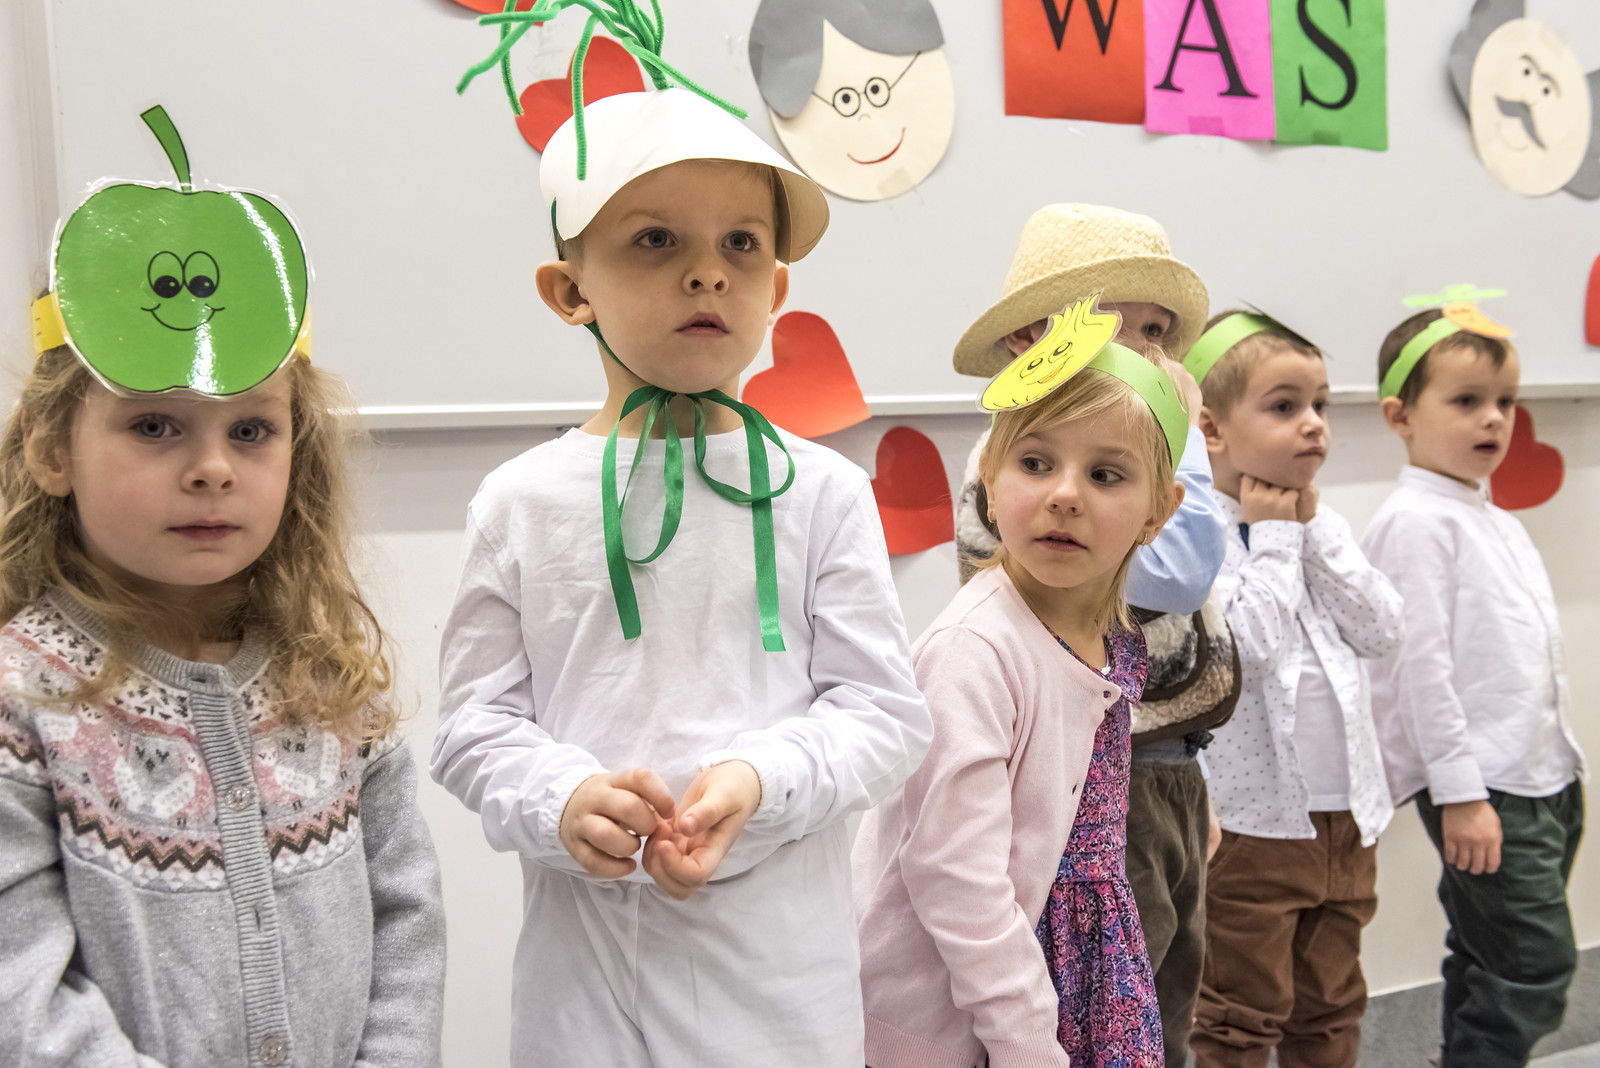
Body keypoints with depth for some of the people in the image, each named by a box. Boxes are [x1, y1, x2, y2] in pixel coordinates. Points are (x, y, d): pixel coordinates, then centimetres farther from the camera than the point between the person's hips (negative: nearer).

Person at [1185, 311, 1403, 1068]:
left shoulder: (1317, 525, 8)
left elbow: (1382, 629, -1)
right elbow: (1246, 650, -26)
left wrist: (1316, 528, -7)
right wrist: (1274, 537, -16)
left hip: (1346, 816, 7)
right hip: (1254, 824, -7)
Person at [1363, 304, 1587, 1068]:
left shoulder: (1496, 520, 16)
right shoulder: (1417, 522, -12)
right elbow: (1421, 662, -18)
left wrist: (1564, 764, 19)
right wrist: (1459, 790, -19)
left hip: (1542, 776, 9)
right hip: (1480, 787, -9)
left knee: (1488, 963, 15)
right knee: (1535, 966, -9)